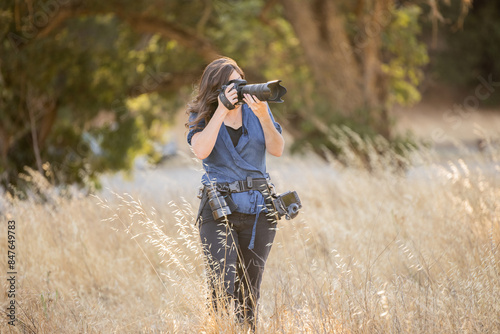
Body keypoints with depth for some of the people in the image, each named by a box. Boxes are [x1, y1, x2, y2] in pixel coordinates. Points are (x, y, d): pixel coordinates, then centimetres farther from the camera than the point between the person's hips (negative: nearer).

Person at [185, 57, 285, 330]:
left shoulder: (256, 108, 6)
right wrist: (222, 110, -19)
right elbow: (201, 151, -18)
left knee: (249, 292, 7)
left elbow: (277, 150, -5)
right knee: (223, 290, -15)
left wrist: (263, 117, -20)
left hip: (258, 209, 2)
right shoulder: (202, 115, 1)